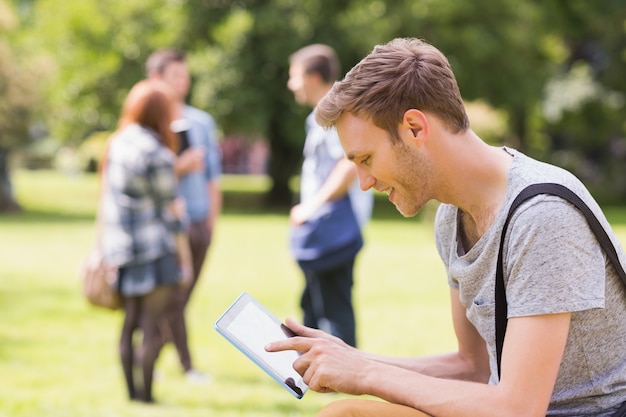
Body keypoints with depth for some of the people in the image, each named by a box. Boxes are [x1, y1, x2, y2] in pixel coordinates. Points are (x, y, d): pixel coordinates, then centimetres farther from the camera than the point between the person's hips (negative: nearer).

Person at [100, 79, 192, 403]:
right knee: (151, 324, -3)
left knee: (131, 321, 14)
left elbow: (109, 195, 10)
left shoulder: (117, 144, 8)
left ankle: (132, 389, 19)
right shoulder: (156, 154, -16)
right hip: (153, 249, -8)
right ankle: (146, 393, -1)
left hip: (119, 245, 8)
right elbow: (169, 204, -6)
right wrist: (179, 243, 8)